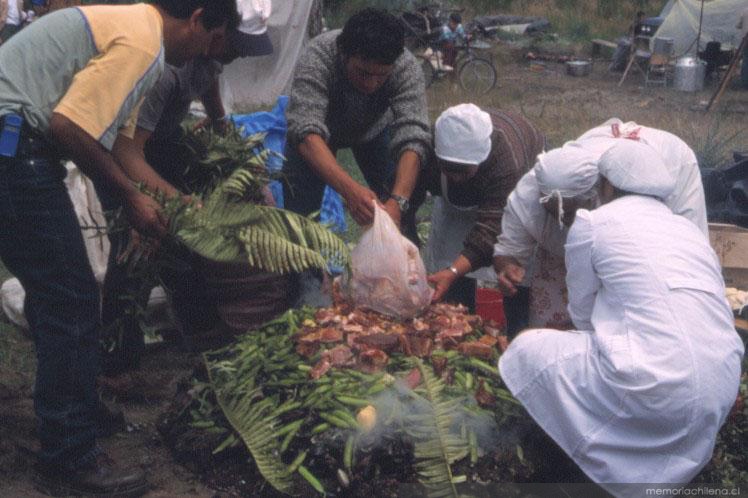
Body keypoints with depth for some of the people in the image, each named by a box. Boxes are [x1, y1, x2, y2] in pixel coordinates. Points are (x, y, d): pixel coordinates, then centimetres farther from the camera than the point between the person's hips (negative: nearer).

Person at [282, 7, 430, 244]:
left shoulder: (407, 68, -32)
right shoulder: (316, 58, -37)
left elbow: (412, 139, -39)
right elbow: (308, 134, -46)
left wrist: (398, 201, -54)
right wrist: (349, 189, -60)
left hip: (374, 128, 2)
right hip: (318, 130, -1)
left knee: (403, 206, -10)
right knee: (299, 211, -11)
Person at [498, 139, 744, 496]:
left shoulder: (592, 223, 4)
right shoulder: (690, 229, 20)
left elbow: (582, 313, 12)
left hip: (657, 390, -7)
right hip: (721, 395, 7)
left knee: (528, 350, 10)